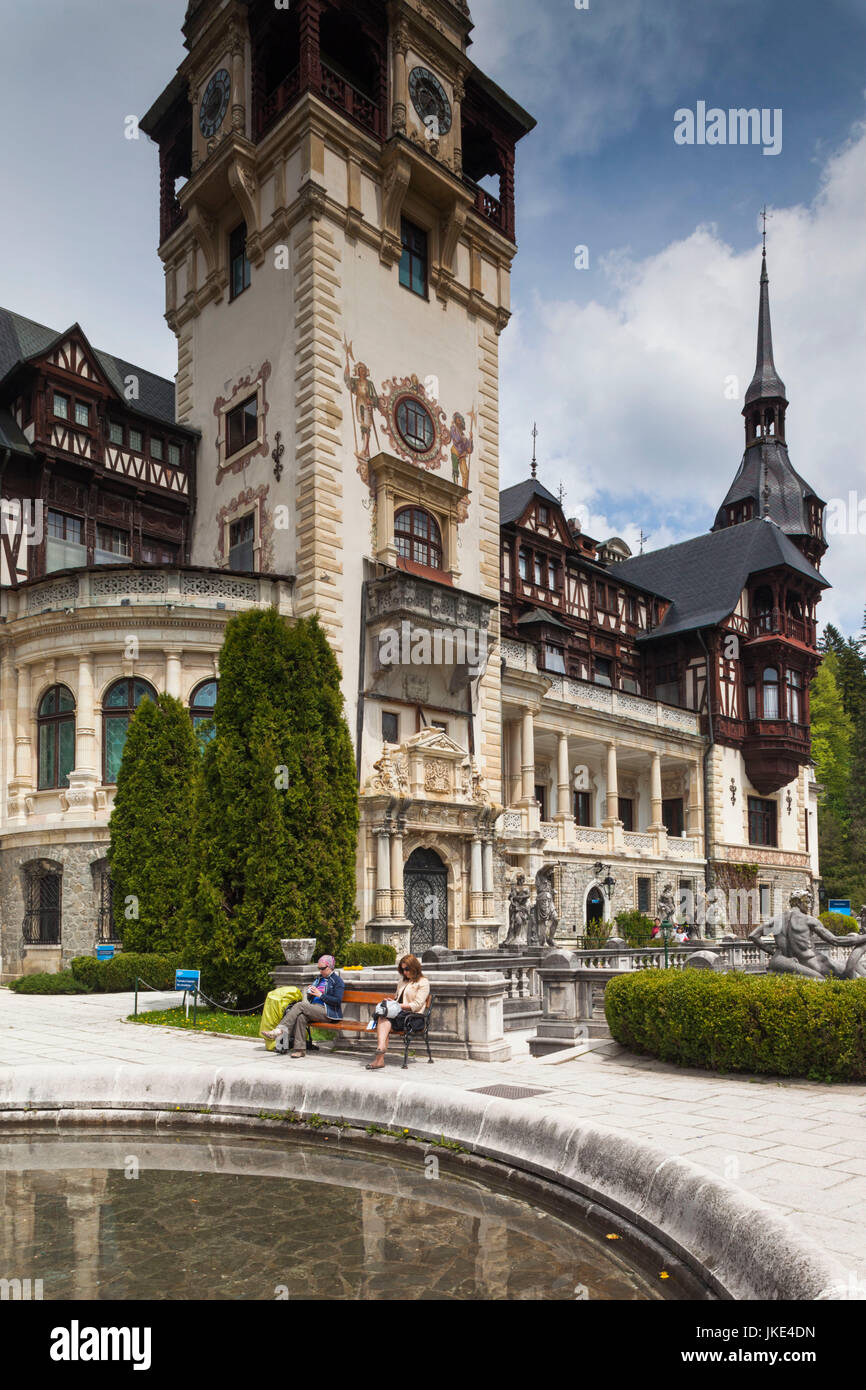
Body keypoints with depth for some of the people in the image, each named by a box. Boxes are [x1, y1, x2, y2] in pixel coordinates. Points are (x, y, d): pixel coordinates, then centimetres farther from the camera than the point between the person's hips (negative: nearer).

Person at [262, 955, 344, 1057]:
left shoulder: (337, 980, 4)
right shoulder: (319, 978, 26)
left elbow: (337, 1001, -8)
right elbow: (310, 998, 30)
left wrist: (320, 995, -12)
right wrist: (309, 992, 6)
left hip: (328, 1012, -6)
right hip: (314, 1008, 6)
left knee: (300, 1005, -27)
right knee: (301, 1016, -30)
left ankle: (280, 1030, -32)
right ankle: (300, 1049, -32)